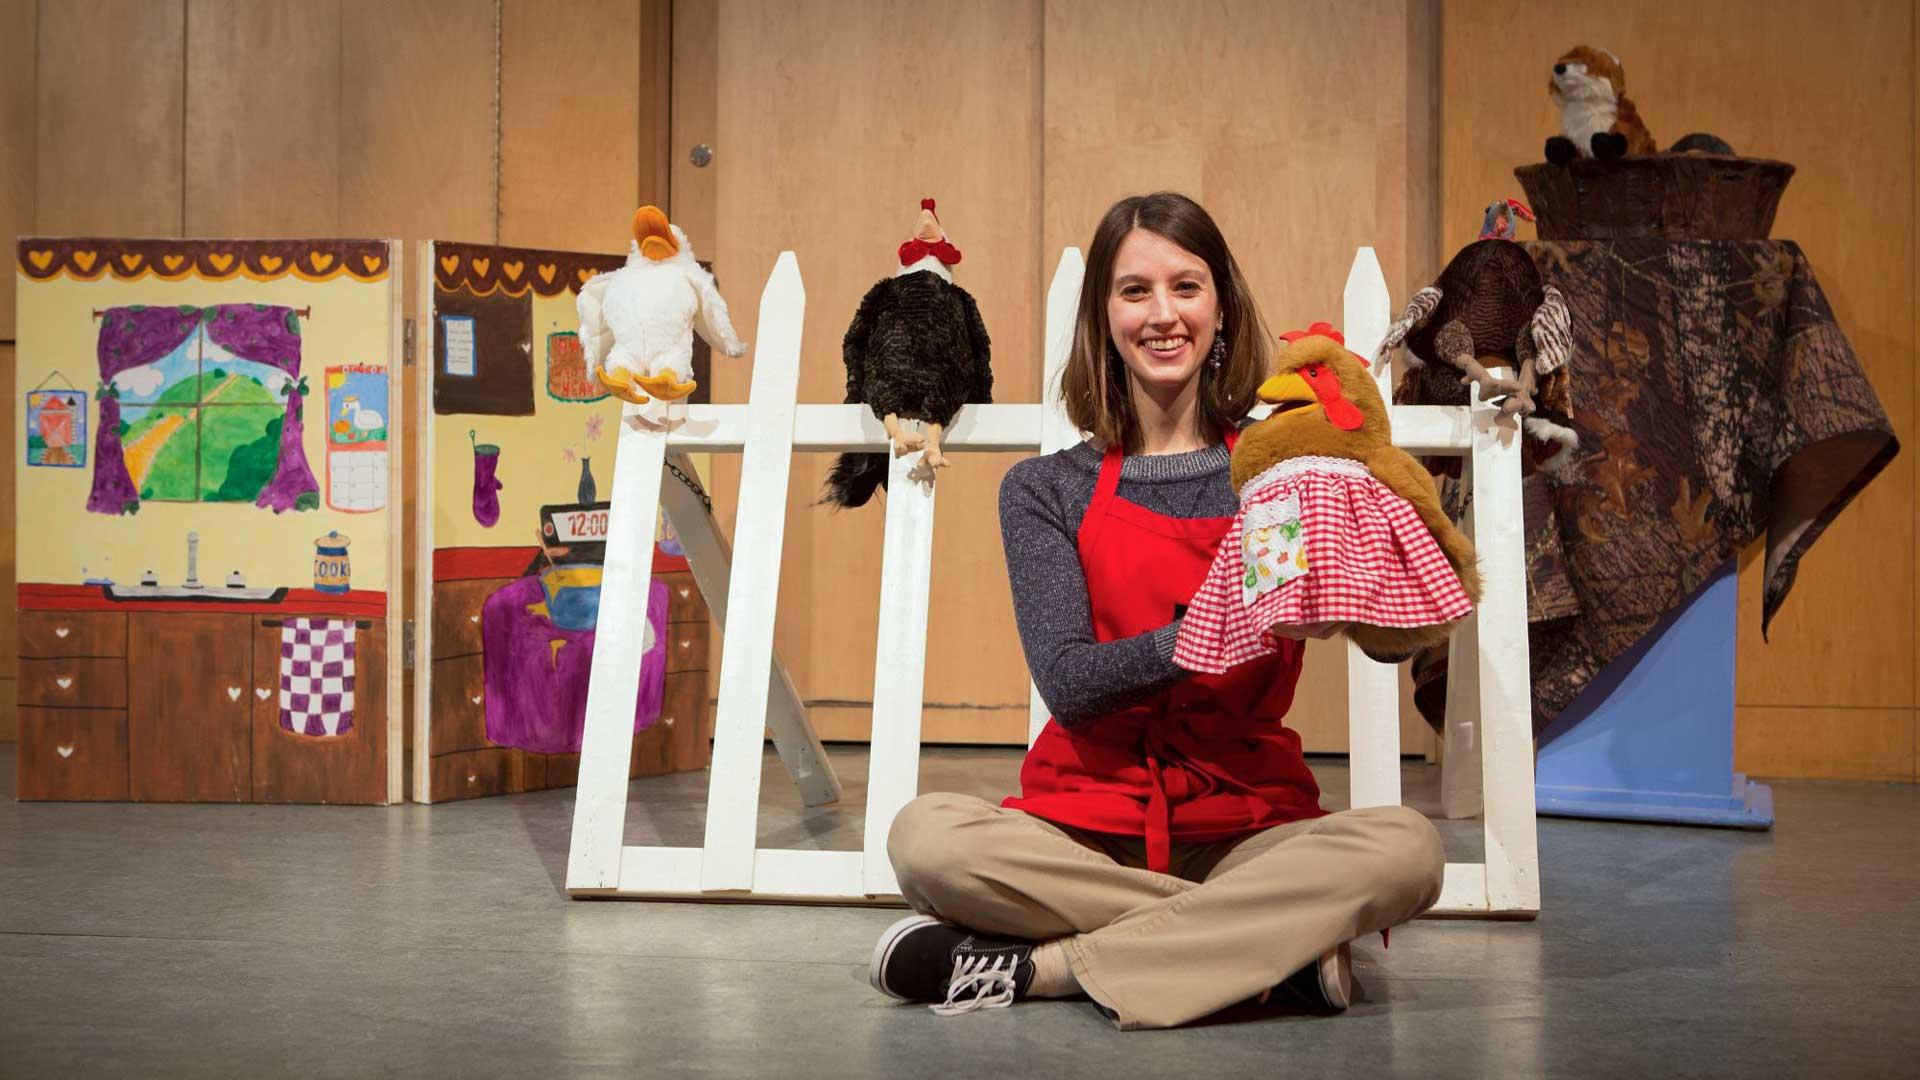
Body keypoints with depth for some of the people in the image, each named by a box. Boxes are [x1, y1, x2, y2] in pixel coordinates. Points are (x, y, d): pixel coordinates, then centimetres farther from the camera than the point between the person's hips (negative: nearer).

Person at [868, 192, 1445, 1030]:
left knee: (1404, 848, -30)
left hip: (1247, 827, 1)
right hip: (1085, 827, 0)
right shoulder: (1046, 490, 6)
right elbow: (1067, 684, -8)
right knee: (926, 837, -30)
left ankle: (1034, 967, -22)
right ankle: (1280, 941, -22)